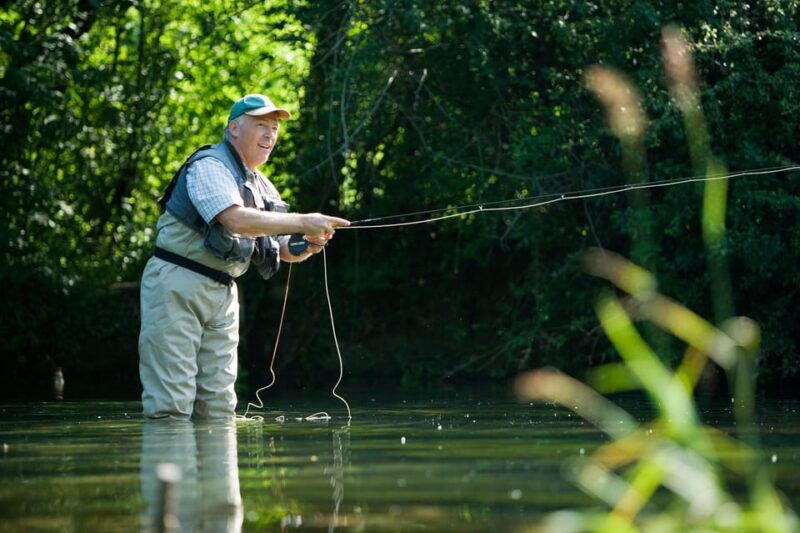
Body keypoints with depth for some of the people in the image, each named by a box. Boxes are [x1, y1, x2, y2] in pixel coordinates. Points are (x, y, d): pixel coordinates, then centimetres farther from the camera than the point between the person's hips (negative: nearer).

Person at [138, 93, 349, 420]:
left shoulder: (262, 187, 16)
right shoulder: (209, 165, -12)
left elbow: (284, 249, 16)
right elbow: (236, 220, -29)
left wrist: (306, 246, -8)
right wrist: (303, 222, -28)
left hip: (223, 293, 9)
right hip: (177, 286, -9)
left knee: (218, 404, 5)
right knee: (171, 404, -12)